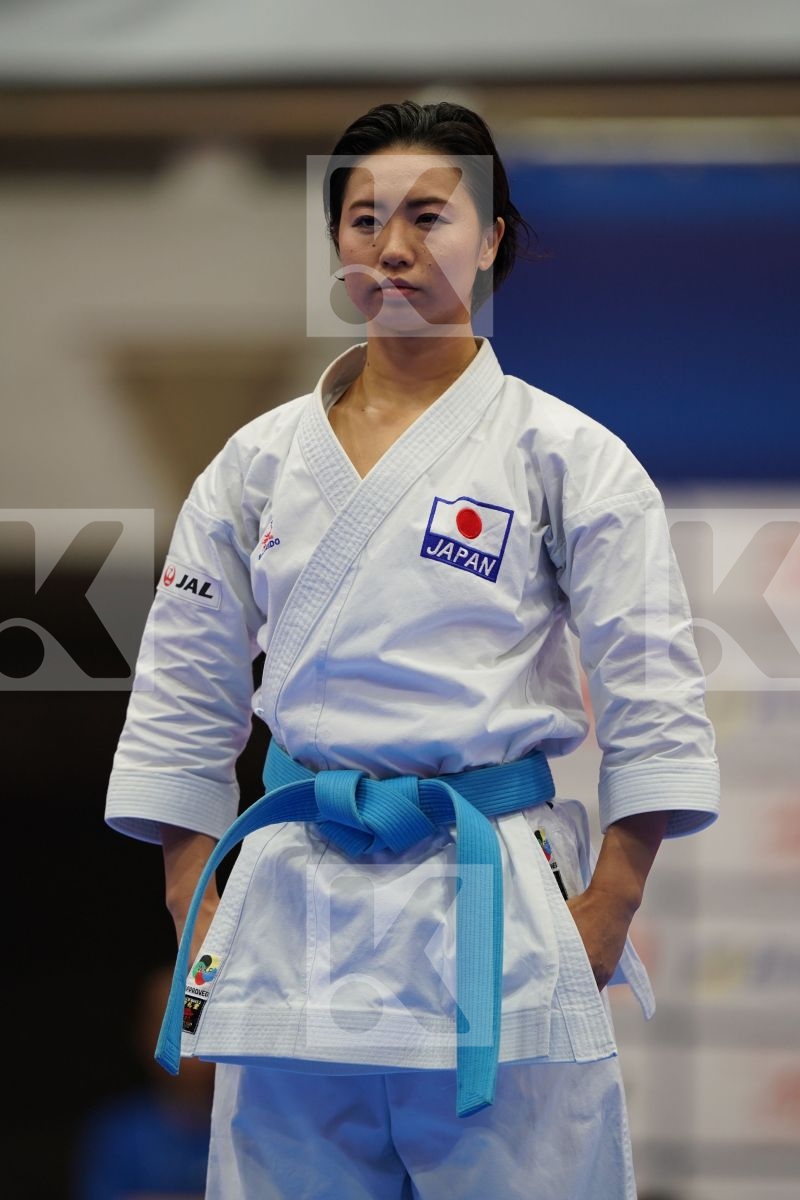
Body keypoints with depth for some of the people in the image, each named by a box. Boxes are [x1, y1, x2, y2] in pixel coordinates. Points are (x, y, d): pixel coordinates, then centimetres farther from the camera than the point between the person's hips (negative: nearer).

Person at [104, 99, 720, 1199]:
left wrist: (599, 929, -8)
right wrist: (197, 929, 6)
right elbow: (180, 712, 14)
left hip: (490, 902, -3)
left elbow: (654, 709, -1)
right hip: (292, 921, 3)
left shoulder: (563, 455, 2)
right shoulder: (258, 464, 11)